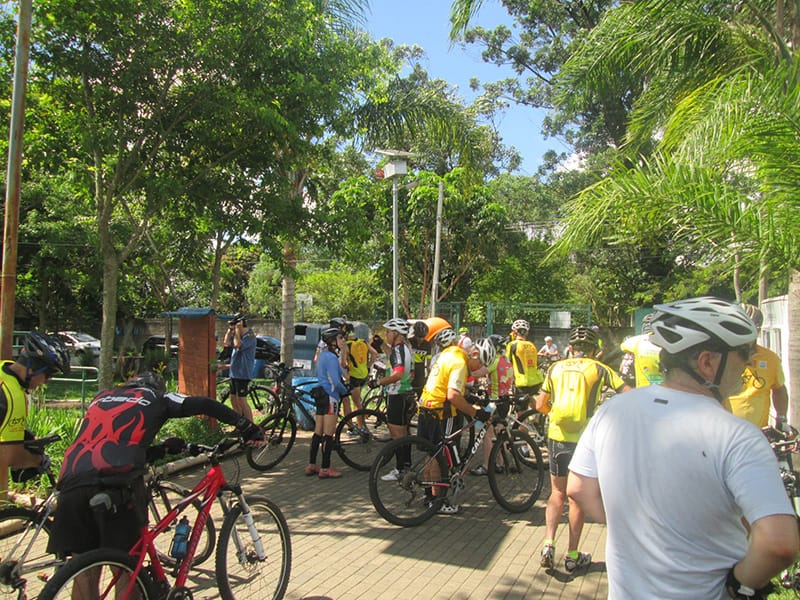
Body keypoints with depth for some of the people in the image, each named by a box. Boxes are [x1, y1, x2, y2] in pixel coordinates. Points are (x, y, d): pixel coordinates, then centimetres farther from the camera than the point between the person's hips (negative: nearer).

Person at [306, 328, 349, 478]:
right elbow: (336, 382, -20)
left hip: (321, 396, 10)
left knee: (318, 432, 12)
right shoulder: (331, 357, -16)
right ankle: (325, 469, 1)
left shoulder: (323, 354, 14)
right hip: (330, 398, -10)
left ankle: (311, 466, 18)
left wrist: (343, 387, 15)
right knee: (329, 434, -4)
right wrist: (345, 391, -2)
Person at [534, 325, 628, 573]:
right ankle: (572, 556, 19)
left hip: (557, 437, 2)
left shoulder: (556, 368, 6)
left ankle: (548, 544, 4)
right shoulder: (599, 369, -1)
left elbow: (540, 405, 7)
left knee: (557, 493, 17)